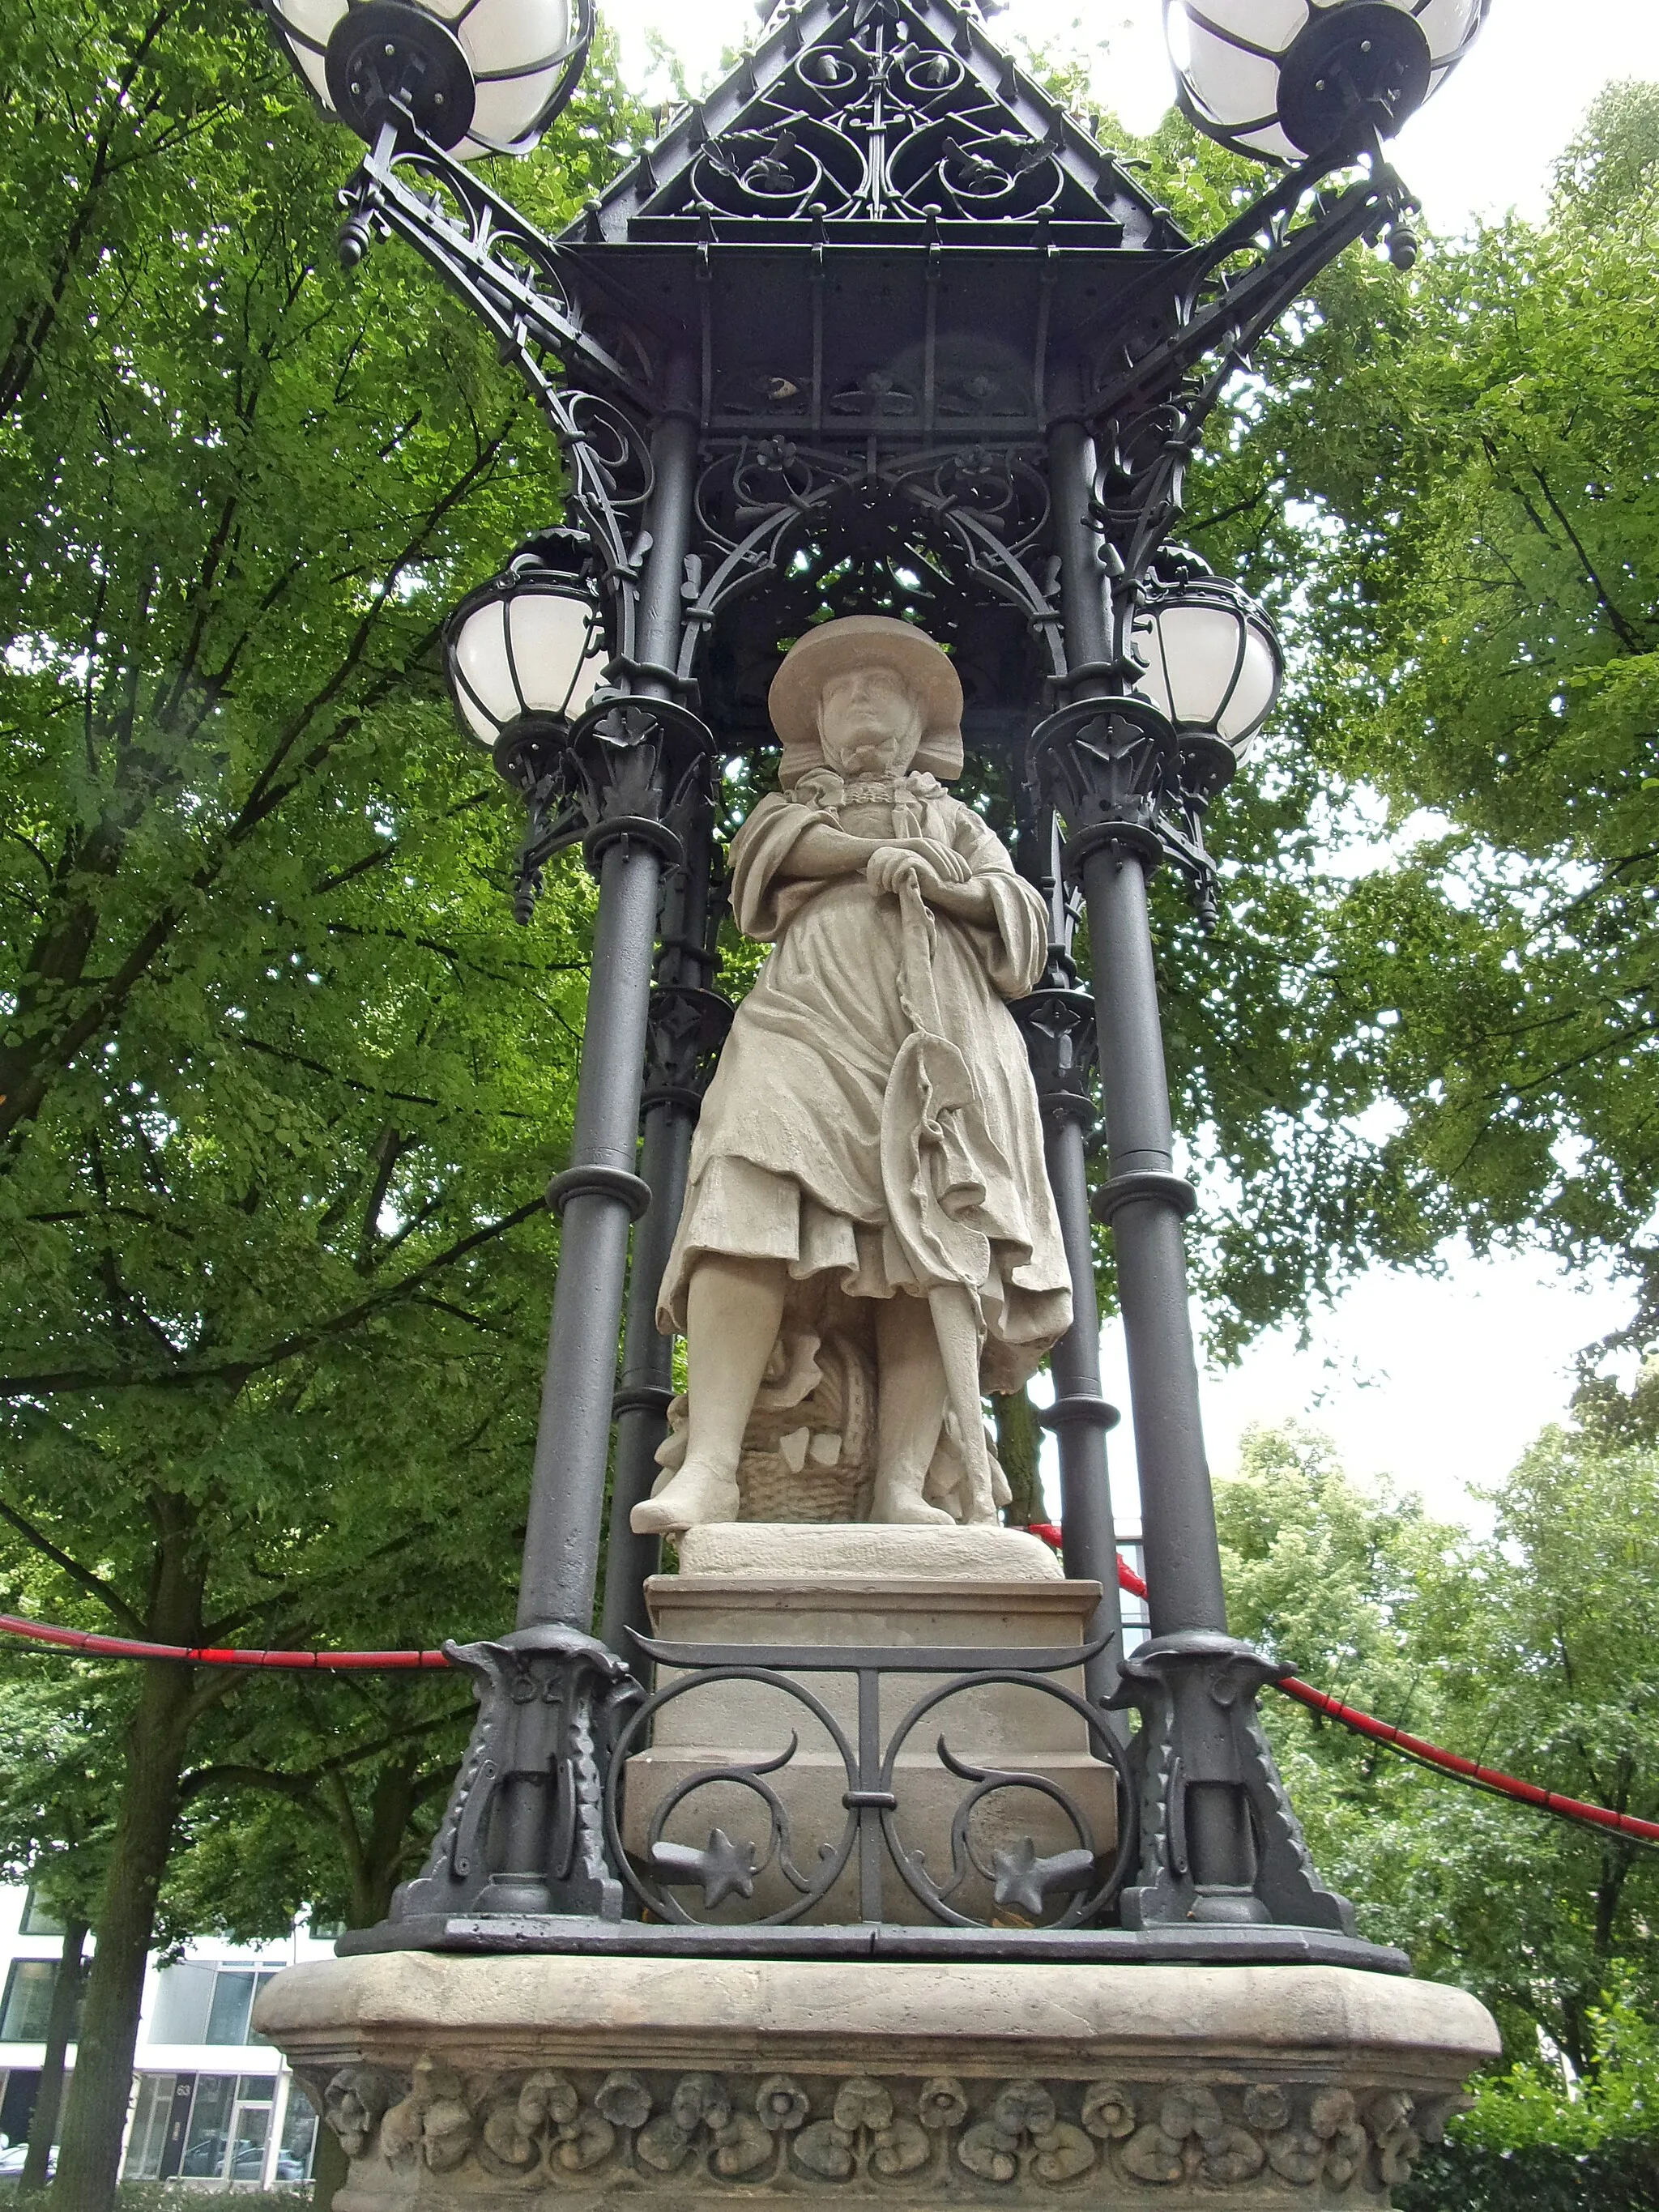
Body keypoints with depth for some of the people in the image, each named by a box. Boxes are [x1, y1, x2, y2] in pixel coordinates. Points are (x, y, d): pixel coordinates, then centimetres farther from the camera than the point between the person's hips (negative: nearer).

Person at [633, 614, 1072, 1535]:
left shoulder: (953, 817, 36)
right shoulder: (790, 804, 34)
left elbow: (1024, 914, 18)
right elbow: (778, 844, 8)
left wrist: (958, 890, -3)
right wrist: (877, 854, -7)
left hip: (936, 1032, 1)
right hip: (811, 1013, -1)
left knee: (928, 1238, -20)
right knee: (752, 1197, -27)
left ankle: (903, 1487, -29)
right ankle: (708, 1467, -36)